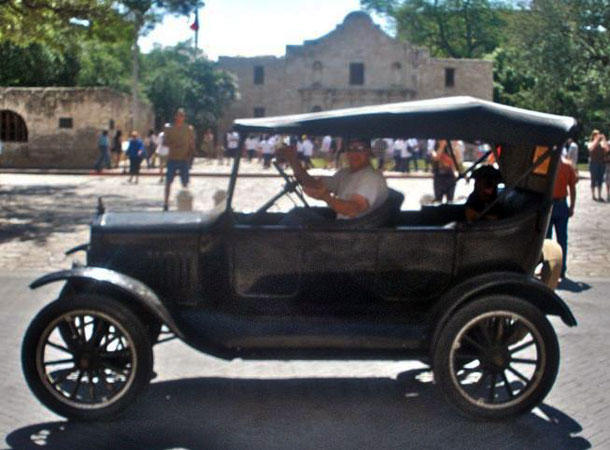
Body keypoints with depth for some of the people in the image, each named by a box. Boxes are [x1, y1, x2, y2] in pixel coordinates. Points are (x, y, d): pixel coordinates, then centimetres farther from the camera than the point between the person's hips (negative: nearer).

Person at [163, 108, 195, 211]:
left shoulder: (189, 129, 4)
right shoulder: (169, 128, 4)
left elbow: (192, 144, 5)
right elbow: (165, 142, 2)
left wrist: (189, 155, -8)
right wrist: (173, 145, -18)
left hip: (184, 159, 0)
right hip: (172, 158, 0)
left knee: (185, 182, 1)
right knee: (168, 181, -1)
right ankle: (166, 202, 4)